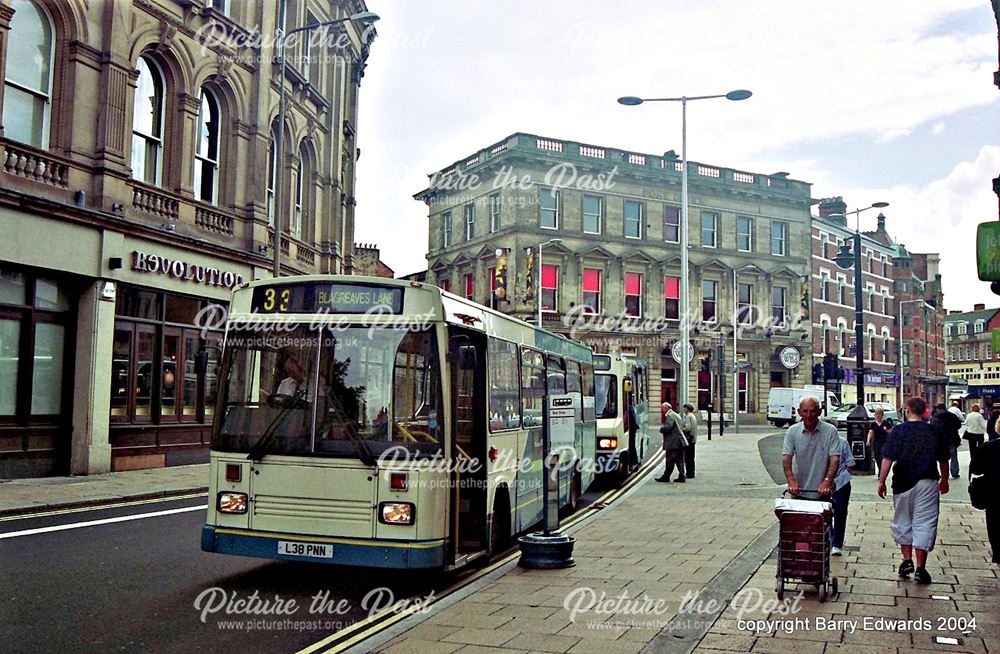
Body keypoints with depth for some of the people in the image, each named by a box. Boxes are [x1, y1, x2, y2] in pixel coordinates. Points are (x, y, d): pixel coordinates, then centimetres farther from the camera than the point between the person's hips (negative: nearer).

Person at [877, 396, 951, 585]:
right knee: (924, 523, 3)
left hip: (903, 483, -1)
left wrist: (881, 481, -2)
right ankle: (920, 568, 1)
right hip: (928, 482, 1)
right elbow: (943, 461, 10)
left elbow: (888, 458, -8)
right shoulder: (935, 432, 2)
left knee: (903, 521, 16)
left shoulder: (898, 430, -4)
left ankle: (907, 560, 12)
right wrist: (944, 481, 25)